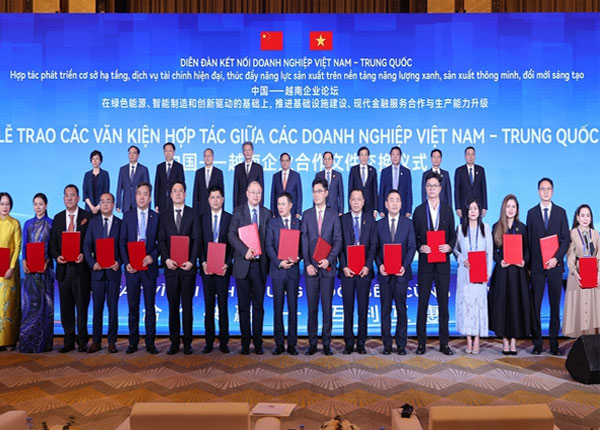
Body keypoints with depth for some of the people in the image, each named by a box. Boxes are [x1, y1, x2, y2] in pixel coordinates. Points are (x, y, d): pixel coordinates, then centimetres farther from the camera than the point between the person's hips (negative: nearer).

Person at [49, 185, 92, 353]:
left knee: (82, 306, 0)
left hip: (80, 267, -4)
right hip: (63, 268, 4)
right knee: (66, 306, 8)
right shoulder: (57, 218, 13)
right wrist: (57, 256, -5)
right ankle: (69, 341, 18)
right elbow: (52, 242, 12)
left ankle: (82, 341, 9)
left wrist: (84, 254, -16)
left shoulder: (88, 216, 0)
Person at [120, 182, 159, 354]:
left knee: (150, 307, 5)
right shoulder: (127, 215, 6)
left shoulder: (156, 217, 3)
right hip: (131, 268, 1)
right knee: (133, 307, 7)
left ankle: (150, 342, 13)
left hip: (149, 267, -1)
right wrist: (126, 262, -6)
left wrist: (153, 256, -15)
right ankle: (133, 342, 16)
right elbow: (122, 241, 5)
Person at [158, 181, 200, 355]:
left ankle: (187, 342, 10)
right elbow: (161, 240, 5)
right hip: (171, 267, 2)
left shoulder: (193, 214, 5)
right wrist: (166, 259, -11)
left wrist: (192, 261, -12)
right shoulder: (164, 216, 11)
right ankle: (174, 342, 12)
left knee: (187, 305, 3)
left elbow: (196, 239, -1)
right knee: (173, 306, 5)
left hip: (188, 267, -2)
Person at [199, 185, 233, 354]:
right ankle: (209, 341, 12)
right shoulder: (202, 218, 8)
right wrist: (203, 262, -7)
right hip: (206, 267, 2)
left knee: (223, 305, 2)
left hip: (223, 268, -2)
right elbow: (199, 243, 6)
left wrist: (227, 264, -10)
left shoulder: (230, 218, 3)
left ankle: (223, 342, 9)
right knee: (208, 306, 6)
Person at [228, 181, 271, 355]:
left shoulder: (266, 213, 9)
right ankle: (245, 343, 13)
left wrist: (268, 261, -2)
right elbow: (231, 234, -6)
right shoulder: (238, 211, 4)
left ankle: (258, 343, 14)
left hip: (260, 264, 1)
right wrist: (245, 251, -18)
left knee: (258, 306, 6)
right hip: (243, 265, -1)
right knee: (244, 306, 5)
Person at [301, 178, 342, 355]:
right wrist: (308, 264, -6)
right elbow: (303, 241, 4)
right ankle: (312, 343, 12)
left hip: (328, 267, -1)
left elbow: (338, 241, 1)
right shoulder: (306, 214, 8)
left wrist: (329, 260, -12)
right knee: (312, 307, 5)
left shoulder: (334, 215, 5)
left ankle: (326, 343, 10)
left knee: (327, 307, 3)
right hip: (311, 267, 1)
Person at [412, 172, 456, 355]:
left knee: (443, 303, 6)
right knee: (423, 303, 2)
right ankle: (421, 342, 10)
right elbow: (414, 237, 4)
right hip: (425, 263, -1)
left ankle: (444, 343, 15)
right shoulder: (419, 210, 5)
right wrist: (420, 247, -14)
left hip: (443, 263, 1)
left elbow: (453, 235, 10)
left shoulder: (448, 210, 9)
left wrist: (449, 246, -10)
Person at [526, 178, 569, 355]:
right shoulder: (532, 213, 8)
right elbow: (528, 240, 6)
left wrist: (556, 258, -11)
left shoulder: (561, 212, 8)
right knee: (535, 306, 0)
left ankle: (554, 344, 12)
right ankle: (537, 343, 8)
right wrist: (528, 264, 0)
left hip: (555, 265, 0)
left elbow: (565, 239, 3)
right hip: (536, 267, 0)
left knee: (555, 306, 5)